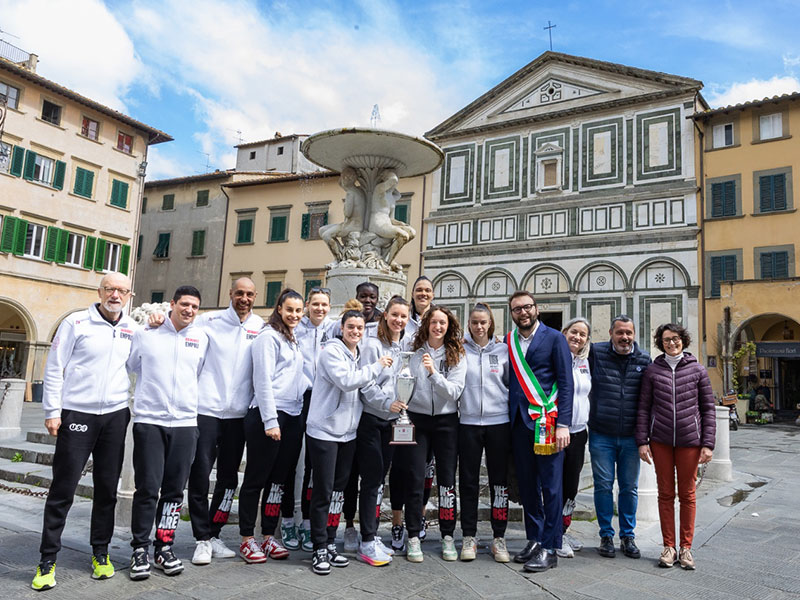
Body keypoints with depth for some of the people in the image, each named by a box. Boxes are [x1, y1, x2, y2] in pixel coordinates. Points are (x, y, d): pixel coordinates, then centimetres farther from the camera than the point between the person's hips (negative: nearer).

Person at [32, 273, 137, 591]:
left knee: (107, 488, 10)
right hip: (77, 414, -3)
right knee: (63, 489, 2)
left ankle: (101, 553, 24)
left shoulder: (133, 329, 8)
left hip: (116, 416, 3)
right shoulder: (76, 323, -2)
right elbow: (54, 368, -2)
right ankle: (47, 561, 15)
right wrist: (52, 411, -6)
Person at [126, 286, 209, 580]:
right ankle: (140, 549, 14)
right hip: (149, 421, -2)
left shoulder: (202, 338, 8)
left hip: (185, 423, 2)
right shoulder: (145, 334, 3)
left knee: (174, 489, 8)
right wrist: (150, 391, 14)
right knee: (147, 488, -1)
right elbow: (130, 367, 15)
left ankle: (164, 546, 22)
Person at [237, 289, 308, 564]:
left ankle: (269, 536, 21)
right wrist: (270, 420, -17)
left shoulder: (293, 340, 18)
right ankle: (247, 539, 12)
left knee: (278, 479, 12)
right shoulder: (269, 337, -7)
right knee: (256, 478, 2)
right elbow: (263, 381, -13)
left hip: (292, 417, 8)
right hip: (267, 415, -8)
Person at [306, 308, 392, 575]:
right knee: (323, 491, -1)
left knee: (339, 490, 12)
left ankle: (330, 544, 23)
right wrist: (376, 367, -16)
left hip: (348, 432, 7)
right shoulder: (332, 351, -11)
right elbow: (346, 381, -23)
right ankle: (320, 549, 10)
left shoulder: (359, 355, 13)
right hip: (324, 431, -7)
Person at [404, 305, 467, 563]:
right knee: (415, 478, -1)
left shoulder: (456, 355, 1)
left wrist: (433, 372, -22)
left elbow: (454, 391, -9)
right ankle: (413, 537, 11)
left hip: (446, 421, 0)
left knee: (447, 479, 5)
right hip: (417, 419, 0)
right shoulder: (415, 352, 1)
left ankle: (448, 537, 18)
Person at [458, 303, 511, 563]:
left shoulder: (502, 350, 5)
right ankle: (469, 537, 18)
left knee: (499, 480, 7)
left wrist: (510, 405, 5)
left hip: (498, 422, 1)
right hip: (468, 422, 0)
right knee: (468, 481, 6)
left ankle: (499, 538, 18)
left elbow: (512, 382, 11)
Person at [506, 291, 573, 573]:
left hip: (547, 421, -4)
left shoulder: (554, 338, 0)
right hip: (519, 422, 5)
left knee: (550, 486, 0)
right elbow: (508, 381, 13)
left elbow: (566, 382, -4)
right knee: (527, 484, 11)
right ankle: (534, 540, 24)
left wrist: (563, 424, -11)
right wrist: (509, 418, 3)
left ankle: (550, 548, 10)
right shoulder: (508, 342, 12)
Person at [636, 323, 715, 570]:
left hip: (689, 440, 0)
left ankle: (686, 547, 20)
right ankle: (668, 546, 17)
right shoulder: (652, 371, 3)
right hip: (660, 441, 1)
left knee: (687, 494, 8)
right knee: (665, 493, 7)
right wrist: (642, 441, -1)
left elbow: (708, 409, 4)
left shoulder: (697, 370, 3)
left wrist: (708, 444, -2)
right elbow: (644, 408, 5)